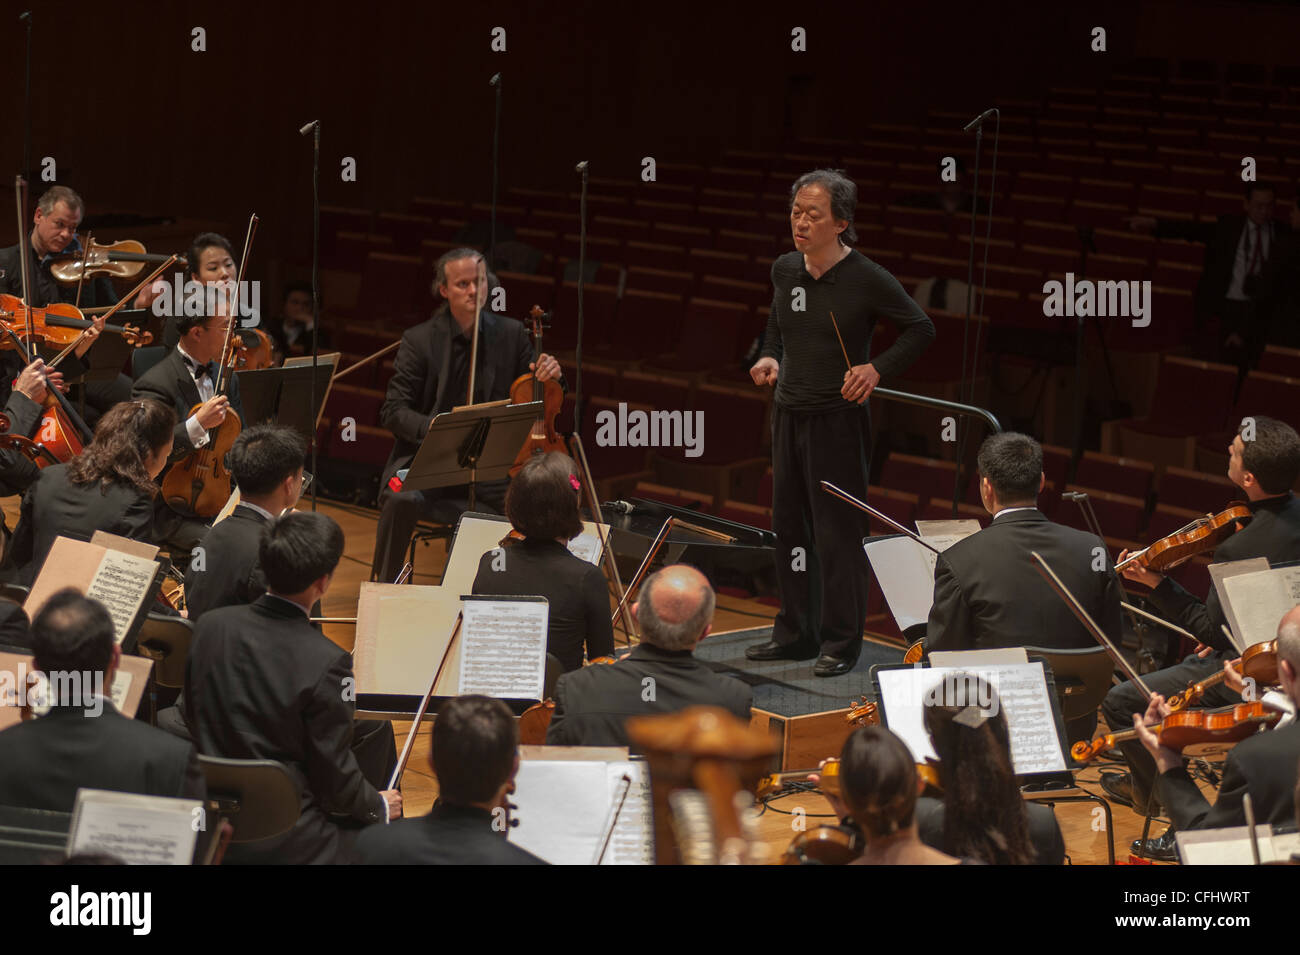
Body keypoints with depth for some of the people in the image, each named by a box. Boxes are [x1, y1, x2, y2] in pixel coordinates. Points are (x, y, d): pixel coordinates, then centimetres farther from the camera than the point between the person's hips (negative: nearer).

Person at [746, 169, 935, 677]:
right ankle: (796, 632, 24)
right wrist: (770, 358, 3)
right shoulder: (785, 270, 4)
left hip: (839, 419, -6)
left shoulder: (867, 279, -12)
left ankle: (841, 641, 8)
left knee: (838, 531, -3)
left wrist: (876, 368, -14)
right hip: (789, 414, 6)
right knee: (789, 525, 12)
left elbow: (920, 329, -3)